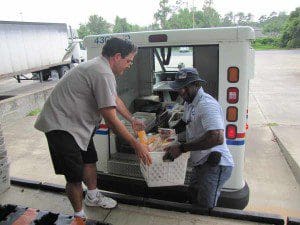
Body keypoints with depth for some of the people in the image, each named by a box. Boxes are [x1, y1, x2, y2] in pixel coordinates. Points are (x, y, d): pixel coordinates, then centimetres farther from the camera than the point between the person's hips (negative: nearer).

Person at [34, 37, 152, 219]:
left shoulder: (101, 67, 8)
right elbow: (111, 120, -25)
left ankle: (93, 197, 43)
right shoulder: (103, 74, -26)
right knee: (75, 175, -2)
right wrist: (135, 144, -17)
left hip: (77, 122, 11)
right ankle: (79, 216, 20)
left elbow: (115, 99, 21)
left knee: (89, 160, 21)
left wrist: (132, 119, 27)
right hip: (61, 125, -11)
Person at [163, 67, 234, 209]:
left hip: (215, 165, -10)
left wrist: (181, 148, -34)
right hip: (200, 163, 10)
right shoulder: (189, 102, 9)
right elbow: (184, 122, 29)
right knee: (192, 199, 23)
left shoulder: (207, 104, -24)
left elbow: (217, 138, -38)